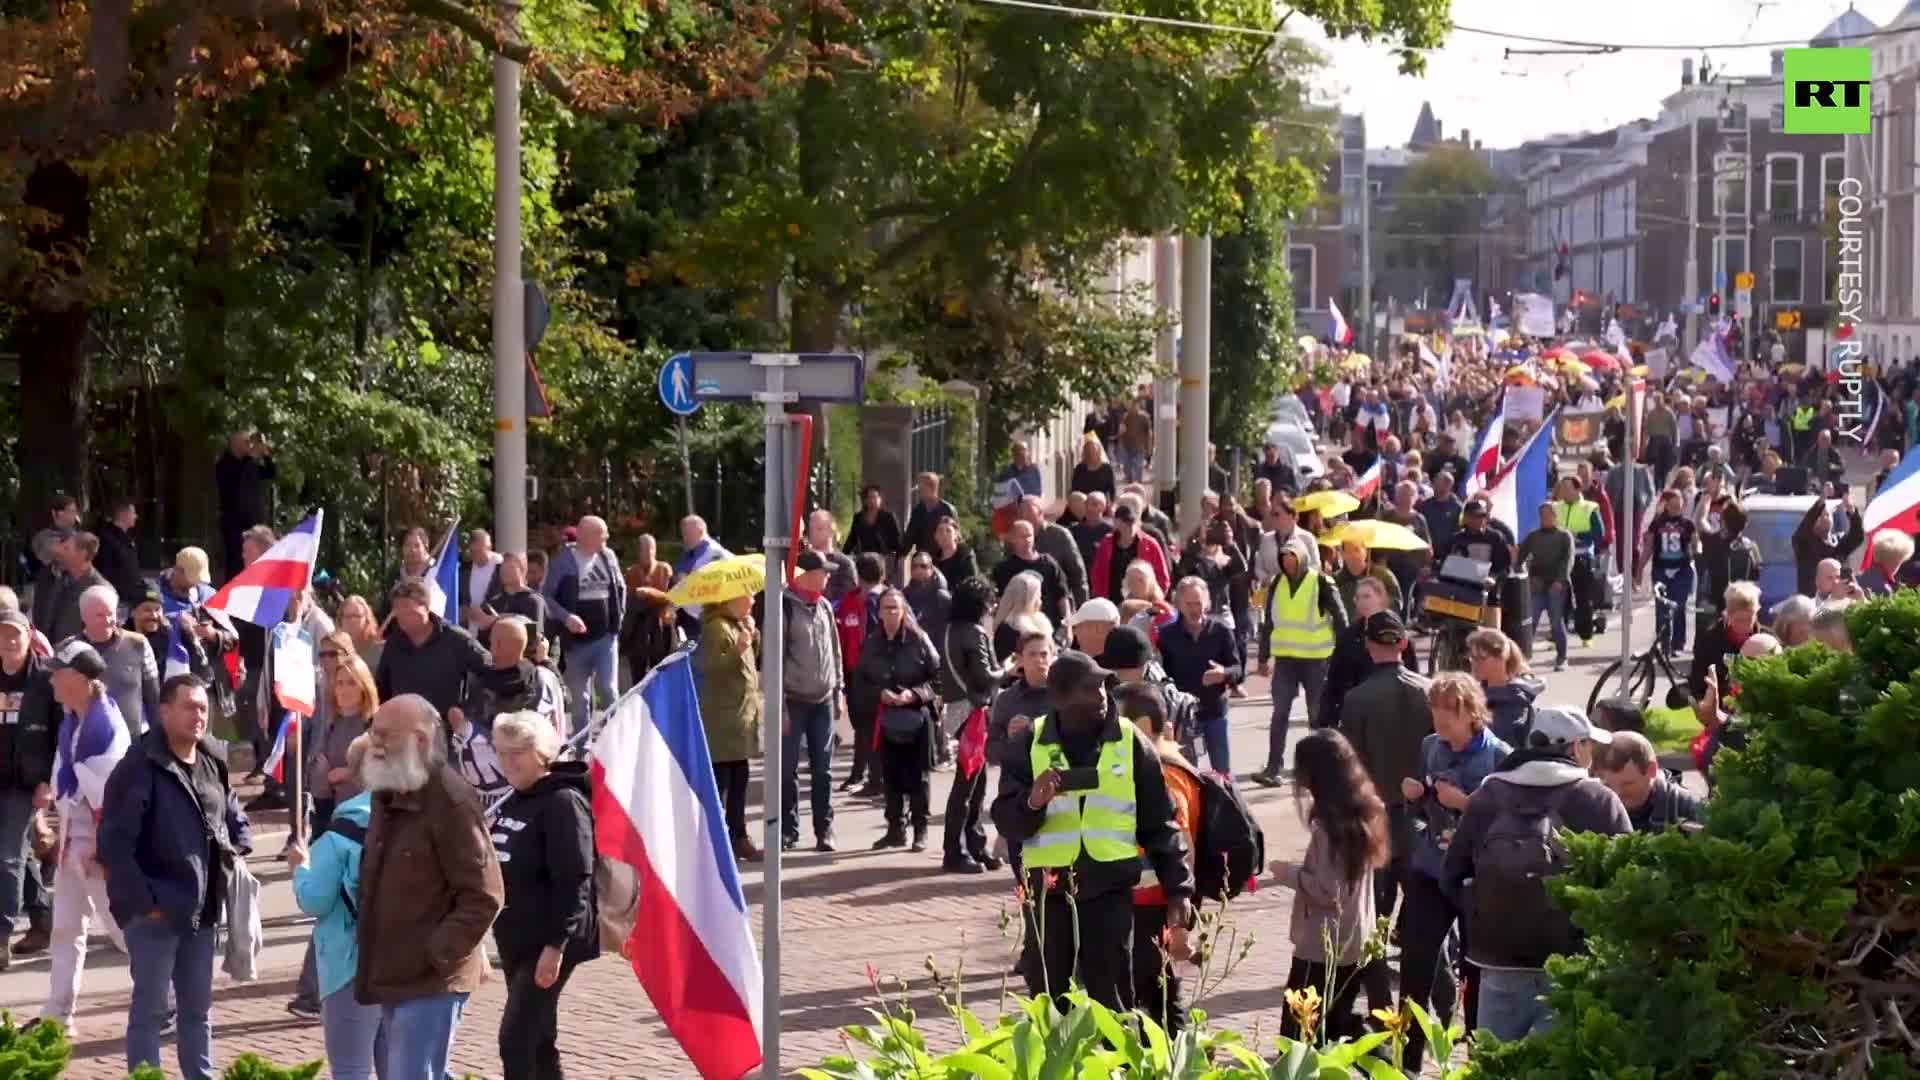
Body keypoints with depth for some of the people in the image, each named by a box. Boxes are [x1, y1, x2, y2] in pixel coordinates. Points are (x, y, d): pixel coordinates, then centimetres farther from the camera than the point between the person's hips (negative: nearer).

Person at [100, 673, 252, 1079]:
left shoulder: (213, 764, 9)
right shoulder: (139, 767, -15)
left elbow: (236, 819, 26)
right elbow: (114, 843, -19)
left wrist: (237, 857, 7)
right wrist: (141, 901, -19)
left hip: (202, 909, 7)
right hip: (155, 910, -7)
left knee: (198, 1007, 16)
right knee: (150, 1008, -1)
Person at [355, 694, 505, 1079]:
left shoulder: (452, 801, -17)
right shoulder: (386, 797, 12)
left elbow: (483, 896, -20)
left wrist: (436, 956, -21)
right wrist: (365, 939, 15)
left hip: (431, 978, -9)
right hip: (393, 974, 9)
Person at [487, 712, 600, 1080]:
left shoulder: (563, 802, -15)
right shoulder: (514, 802, 12)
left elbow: (574, 881, -21)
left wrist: (556, 944, -25)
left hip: (548, 942, -9)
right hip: (515, 939, 9)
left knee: (515, 1039, -13)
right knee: (537, 1039, 13)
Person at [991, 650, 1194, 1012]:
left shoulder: (1131, 743, -1)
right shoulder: (1030, 744, -1)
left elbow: (1160, 823, 3)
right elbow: (1005, 821, -2)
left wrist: (1178, 888, -1)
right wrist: (1032, 803, -23)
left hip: (1110, 890, -1)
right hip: (1048, 891, 1)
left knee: (1112, 1003, 5)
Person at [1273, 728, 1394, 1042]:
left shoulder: (1330, 822, -21)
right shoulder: (1361, 810, 5)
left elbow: (1327, 891, -22)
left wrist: (1288, 873, -9)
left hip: (1324, 949, -9)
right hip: (1355, 944, 9)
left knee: (1299, 1038, -3)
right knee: (1336, 1029, 17)